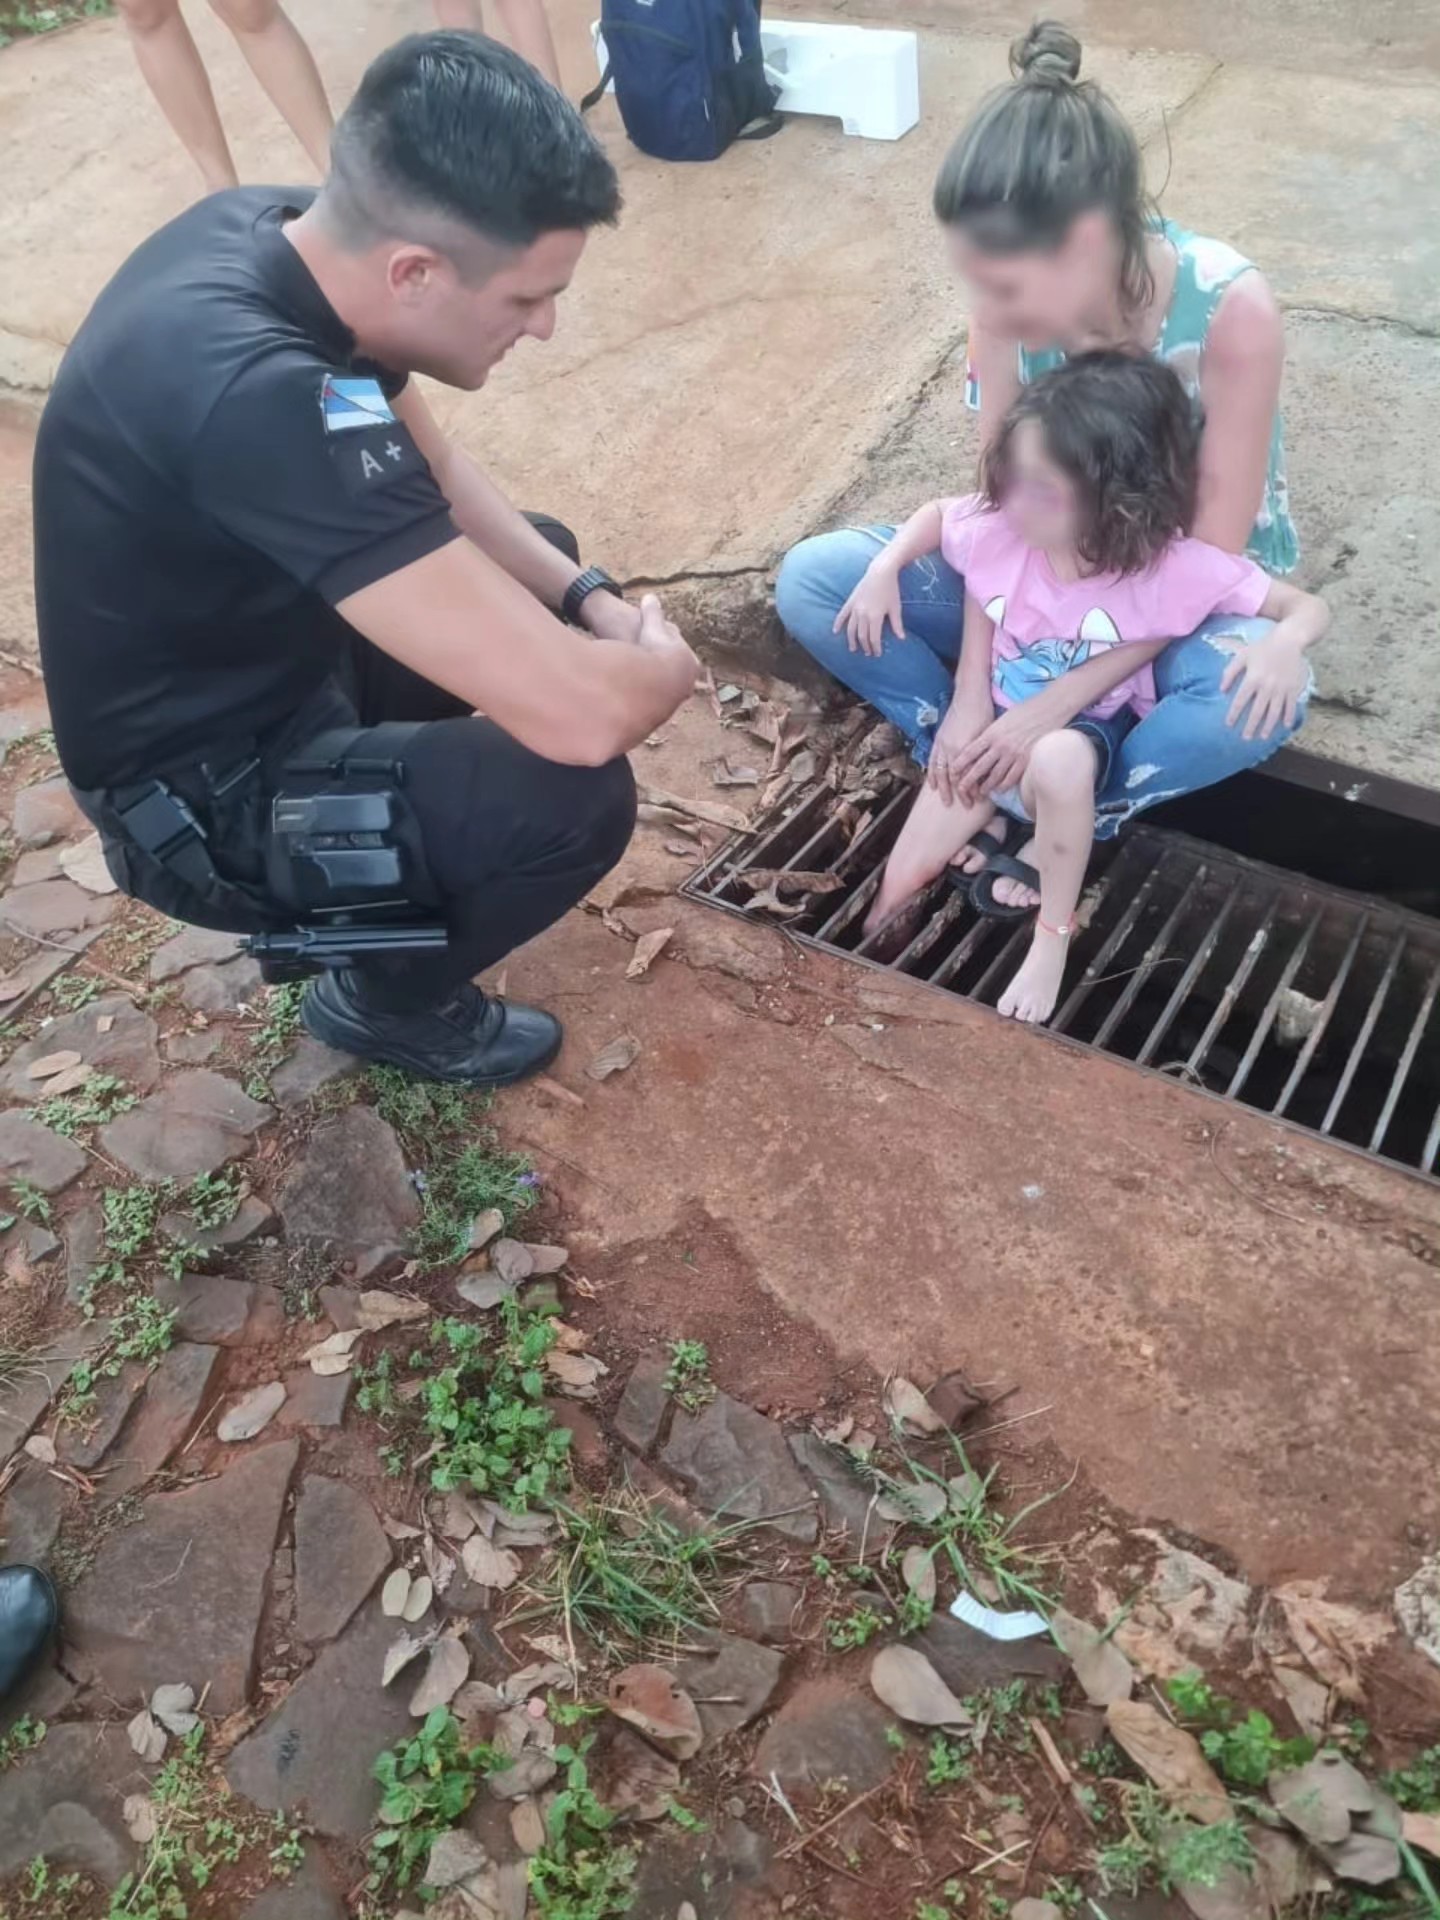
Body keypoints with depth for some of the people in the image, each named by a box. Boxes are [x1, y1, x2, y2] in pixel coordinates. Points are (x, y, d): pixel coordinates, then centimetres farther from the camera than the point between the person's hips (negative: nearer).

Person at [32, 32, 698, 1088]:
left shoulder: (275, 231, -10)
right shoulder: (259, 396, -38)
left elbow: (435, 470, 7)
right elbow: (580, 715, -39)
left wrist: (593, 599, -6)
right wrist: (665, 669, -16)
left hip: (258, 655, 9)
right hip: (200, 792, -9)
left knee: (539, 573, 17)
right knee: (574, 795, -25)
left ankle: (355, 878, 20)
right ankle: (386, 998, 7)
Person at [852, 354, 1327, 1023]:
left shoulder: (1176, 567, -25)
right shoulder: (999, 529, -16)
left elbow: (1309, 607, -17)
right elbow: (935, 513, 8)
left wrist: (1283, 648, -40)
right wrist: (883, 570, -9)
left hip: (1086, 734, -3)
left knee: (1060, 761, -39)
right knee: (895, 896, -10)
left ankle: (1052, 936, -20)